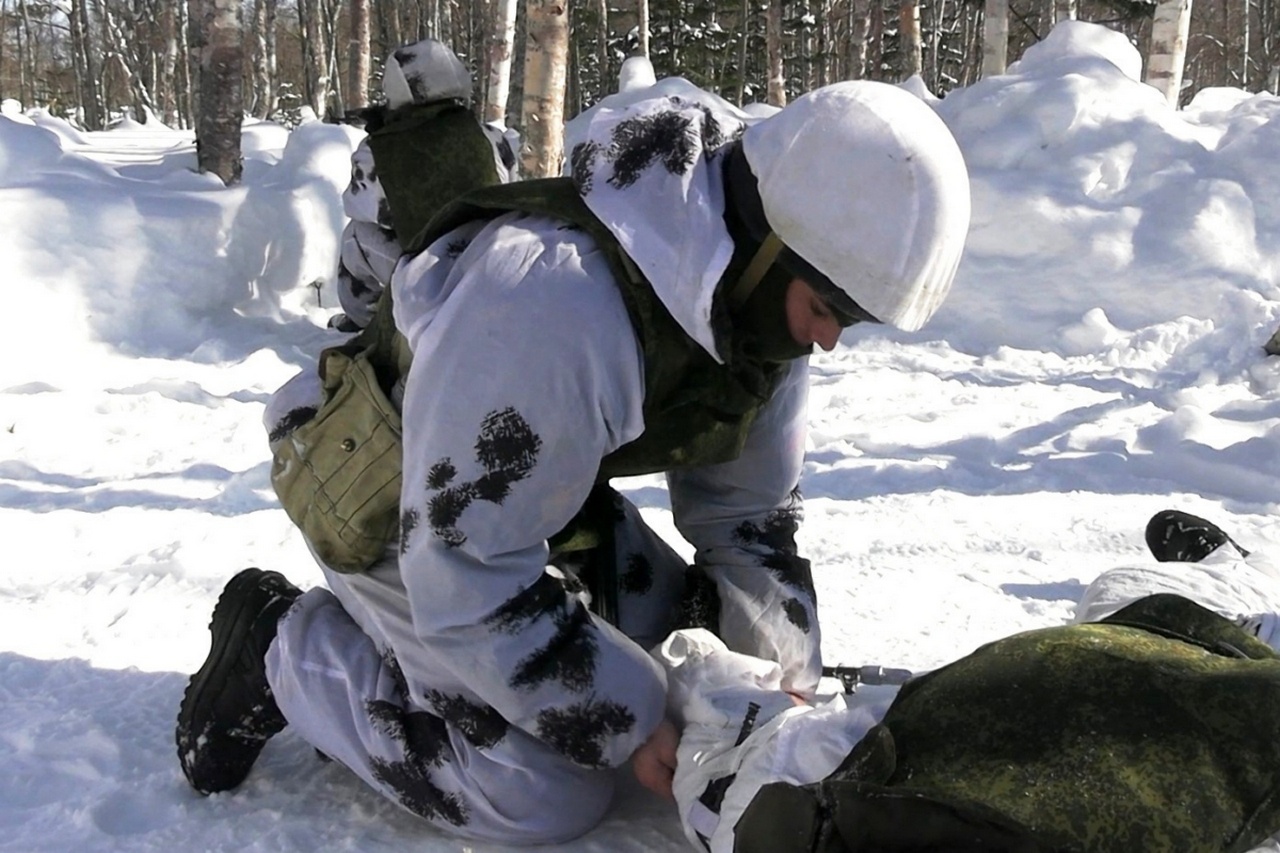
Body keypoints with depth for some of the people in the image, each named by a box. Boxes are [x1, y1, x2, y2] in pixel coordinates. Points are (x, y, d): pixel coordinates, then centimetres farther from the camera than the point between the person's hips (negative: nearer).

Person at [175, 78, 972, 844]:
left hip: (552, 492, 8)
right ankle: (283, 649, 2)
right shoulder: (556, 307, -41)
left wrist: (785, 678, -6)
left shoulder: (768, 298, -12)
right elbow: (468, 577, -33)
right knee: (548, 795, -14)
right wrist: (626, 724, -25)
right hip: (404, 509, -8)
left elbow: (749, 511, 1)